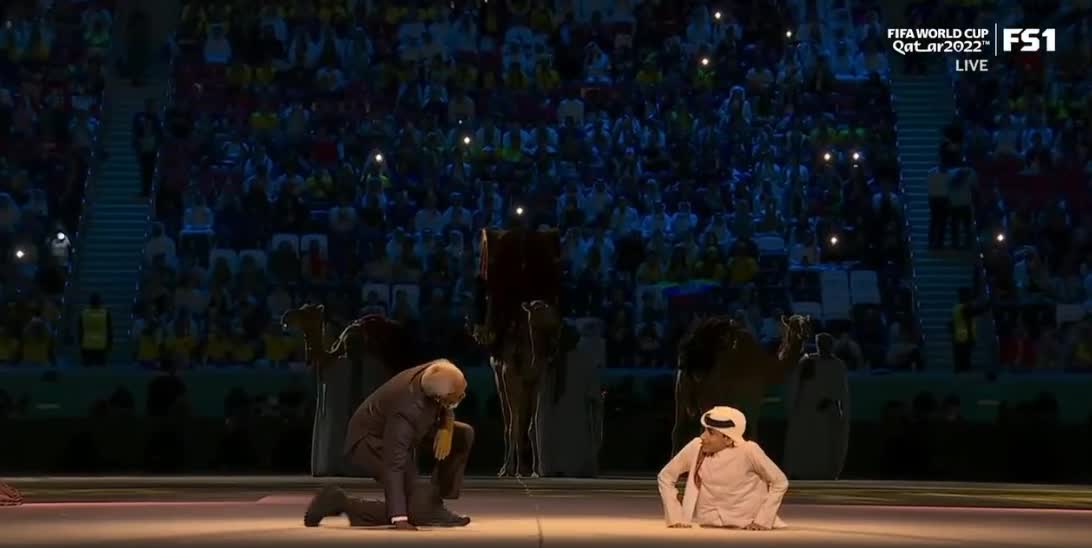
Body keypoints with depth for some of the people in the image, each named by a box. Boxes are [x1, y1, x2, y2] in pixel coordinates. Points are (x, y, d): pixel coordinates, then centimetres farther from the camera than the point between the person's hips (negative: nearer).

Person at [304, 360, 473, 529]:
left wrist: (446, 427, -16)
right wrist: (399, 519, -41)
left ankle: (434, 507, 7)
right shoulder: (408, 411, -40)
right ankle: (340, 503, -6)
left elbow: (445, 407, 6)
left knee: (464, 435, 1)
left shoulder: (436, 374, -19)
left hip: (391, 427, 9)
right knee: (418, 509, -17)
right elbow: (394, 466, -39)